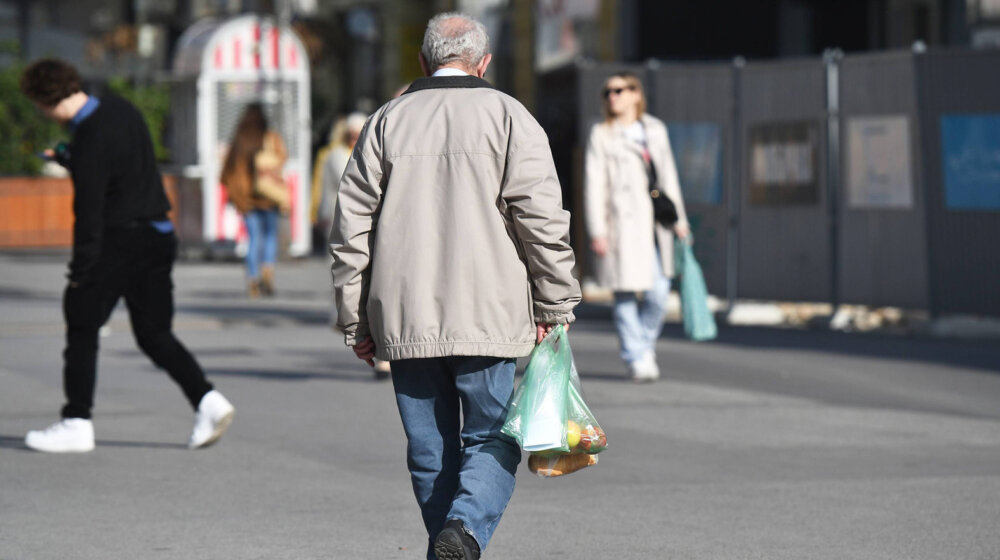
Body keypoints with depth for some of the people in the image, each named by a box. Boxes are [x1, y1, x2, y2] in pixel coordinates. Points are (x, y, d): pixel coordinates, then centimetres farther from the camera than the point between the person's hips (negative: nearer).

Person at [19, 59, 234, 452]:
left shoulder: (89, 139, -20)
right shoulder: (120, 109, 6)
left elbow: (88, 212, -19)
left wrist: (80, 270, -14)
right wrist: (68, 159, 23)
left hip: (119, 240, -8)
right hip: (159, 237, 8)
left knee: (82, 328, 3)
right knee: (154, 334, 12)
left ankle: (76, 423, 5)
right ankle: (207, 401, -3)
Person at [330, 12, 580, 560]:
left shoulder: (386, 120, 10)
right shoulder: (507, 116, 2)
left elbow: (350, 227, 8)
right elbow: (542, 218, -6)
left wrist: (355, 321, 12)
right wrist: (554, 305, 2)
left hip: (404, 319, 3)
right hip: (487, 315, -2)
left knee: (430, 450, 11)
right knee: (491, 439, 3)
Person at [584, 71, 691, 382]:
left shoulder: (656, 130, 14)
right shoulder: (601, 135, 2)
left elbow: (668, 176, 19)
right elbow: (595, 185, -2)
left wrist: (679, 218, 16)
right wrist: (597, 231, -8)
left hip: (654, 223, 3)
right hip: (622, 224, -3)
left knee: (658, 293, -2)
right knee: (626, 294, -4)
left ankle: (646, 344, 22)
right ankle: (637, 359, 5)